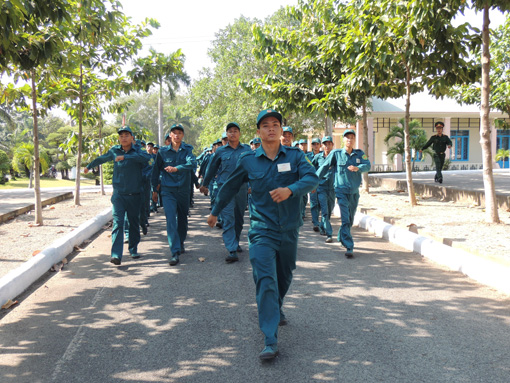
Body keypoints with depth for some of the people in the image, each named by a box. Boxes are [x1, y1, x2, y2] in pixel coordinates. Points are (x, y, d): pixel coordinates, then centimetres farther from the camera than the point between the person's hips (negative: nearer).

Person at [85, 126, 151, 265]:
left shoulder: (137, 152, -2)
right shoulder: (114, 151, 7)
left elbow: (146, 157, -28)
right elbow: (102, 159, 28)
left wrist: (125, 157, -31)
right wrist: (89, 166, 43)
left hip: (134, 195, -1)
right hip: (119, 195, 1)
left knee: (134, 223, 10)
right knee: (117, 223, -11)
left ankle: (133, 250, 28)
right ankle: (116, 255, -17)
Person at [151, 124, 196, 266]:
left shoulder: (187, 149, 0)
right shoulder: (163, 152, 2)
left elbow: (192, 163, -20)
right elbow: (156, 170, 11)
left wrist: (176, 168, -36)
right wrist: (154, 190, 13)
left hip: (184, 190, 1)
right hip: (168, 191, -1)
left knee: (183, 219, 15)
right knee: (171, 219, -13)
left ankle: (181, 243, 38)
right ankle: (175, 252, -15)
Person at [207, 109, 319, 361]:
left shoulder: (294, 156, -1)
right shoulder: (248, 160, -1)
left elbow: (312, 178, -17)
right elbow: (229, 187, 12)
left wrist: (290, 190, -35)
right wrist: (215, 212, 22)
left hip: (289, 229, 3)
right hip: (262, 229, -2)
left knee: (284, 278, 21)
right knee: (266, 281, -13)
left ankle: (276, 309, 51)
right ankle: (270, 341, -10)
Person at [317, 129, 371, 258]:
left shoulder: (360, 153, 5)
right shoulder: (336, 153, -2)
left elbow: (368, 165, -8)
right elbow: (324, 167, 1)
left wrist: (357, 168, -29)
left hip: (354, 191, 4)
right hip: (341, 190, -4)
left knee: (350, 219, 16)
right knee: (345, 219, -13)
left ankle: (341, 237, 39)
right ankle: (349, 247, -13)